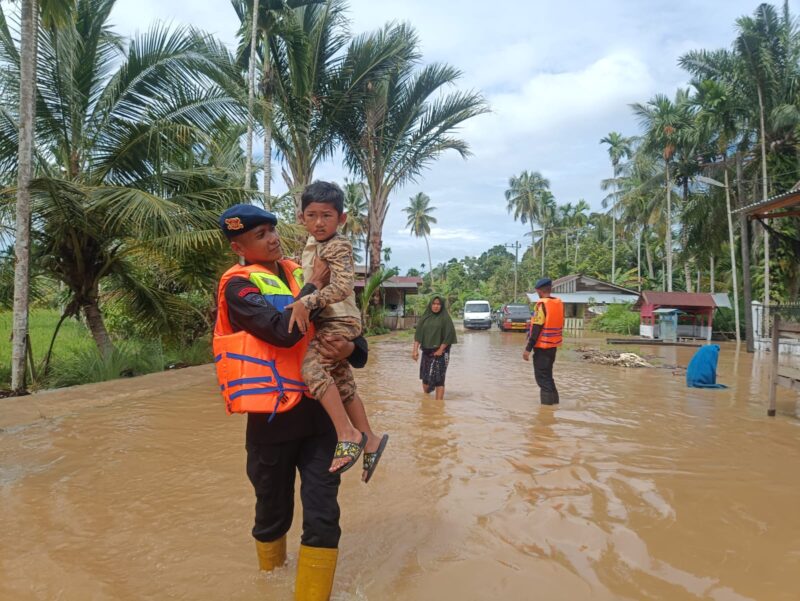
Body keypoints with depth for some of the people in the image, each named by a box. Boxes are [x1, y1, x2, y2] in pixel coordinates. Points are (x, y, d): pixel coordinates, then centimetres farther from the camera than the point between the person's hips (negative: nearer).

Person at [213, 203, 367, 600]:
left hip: (319, 412, 3)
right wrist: (315, 284, -10)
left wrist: (351, 348, -12)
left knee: (323, 517, -1)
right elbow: (283, 331, -23)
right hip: (273, 417, -3)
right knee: (273, 513, 17)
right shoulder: (239, 286, -7)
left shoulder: (302, 275, 10)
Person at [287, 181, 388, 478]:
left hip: (339, 321, -9)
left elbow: (342, 286, -29)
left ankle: (348, 434, -24)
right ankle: (370, 440, 23)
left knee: (312, 365, -28)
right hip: (325, 323, 9)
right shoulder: (311, 245, 14)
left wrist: (307, 302, -38)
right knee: (343, 385, 12)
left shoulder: (338, 246, -14)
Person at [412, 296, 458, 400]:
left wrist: (441, 349, -12)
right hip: (426, 351, 4)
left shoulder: (445, 318, -4)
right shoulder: (425, 317, 7)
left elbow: (449, 335, -8)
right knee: (425, 376, 10)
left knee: (438, 378, -8)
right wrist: (415, 349, -7)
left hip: (440, 352, -4)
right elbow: (418, 333, 3)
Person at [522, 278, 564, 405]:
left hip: (542, 346, -8)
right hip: (553, 345, 8)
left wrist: (528, 348, -18)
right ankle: (553, 399, 25)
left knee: (541, 375, 1)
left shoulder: (542, 304, -17)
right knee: (547, 374, 20)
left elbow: (537, 328, -21)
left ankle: (548, 401, 0)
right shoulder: (559, 303, 7)